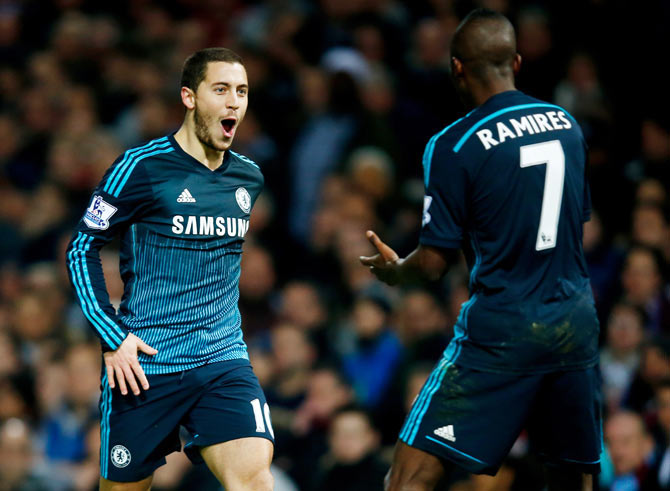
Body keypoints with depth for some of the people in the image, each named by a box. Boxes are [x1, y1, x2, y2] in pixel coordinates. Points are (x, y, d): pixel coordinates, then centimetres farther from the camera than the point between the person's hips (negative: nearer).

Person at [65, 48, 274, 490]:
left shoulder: (248, 177, 9)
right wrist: (113, 337, -10)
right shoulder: (142, 167, -7)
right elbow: (83, 247, -3)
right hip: (144, 363, -3)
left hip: (224, 361, 4)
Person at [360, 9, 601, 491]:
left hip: (500, 333, -6)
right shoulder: (567, 125, 7)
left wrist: (391, 268, 14)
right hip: (576, 325, 6)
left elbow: (434, 263, -7)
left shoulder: (452, 146, -10)